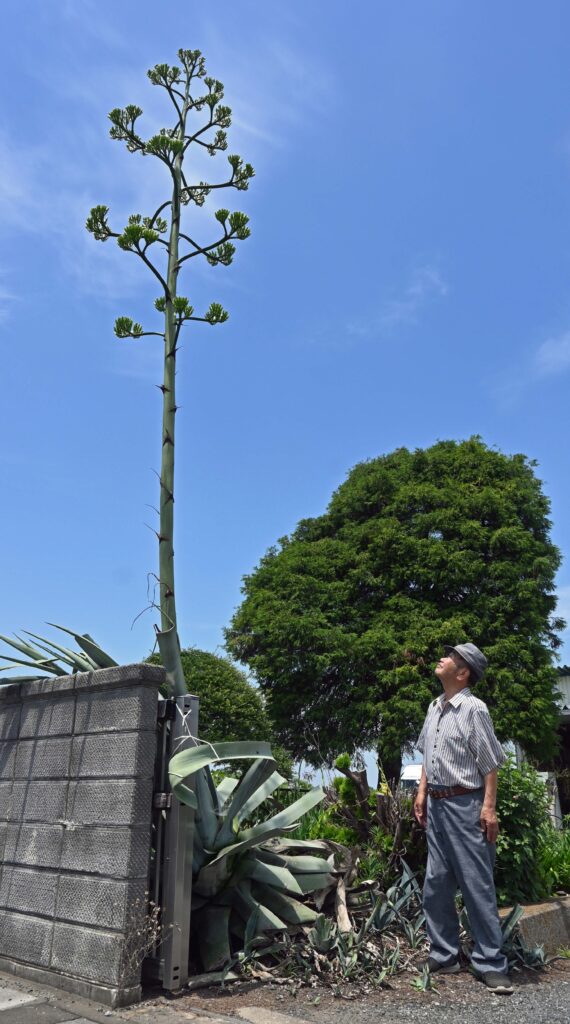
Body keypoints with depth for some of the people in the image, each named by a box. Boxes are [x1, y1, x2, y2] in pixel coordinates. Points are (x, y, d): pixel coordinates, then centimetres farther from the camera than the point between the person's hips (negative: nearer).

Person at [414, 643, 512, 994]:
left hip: (464, 804, -8)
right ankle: (443, 955, 26)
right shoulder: (434, 707, 9)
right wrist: (422, 793, 14)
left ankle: (491, 963, 13)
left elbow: (490, 765, -13)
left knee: (477, 885, 1)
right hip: (436, 804, 8)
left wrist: (489, 807, -16)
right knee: (436, 883, 14)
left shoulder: (474, 709, -13)